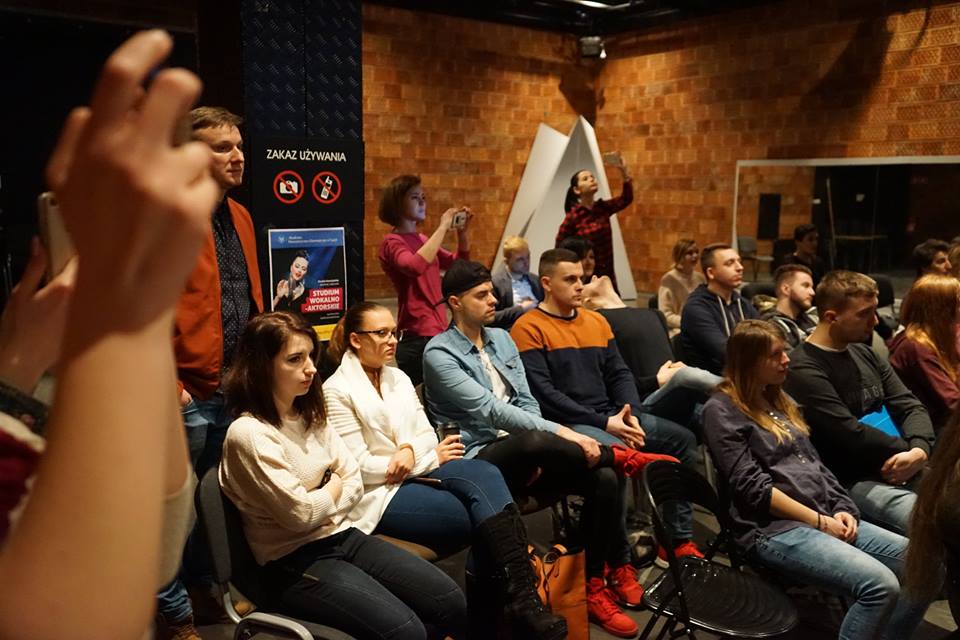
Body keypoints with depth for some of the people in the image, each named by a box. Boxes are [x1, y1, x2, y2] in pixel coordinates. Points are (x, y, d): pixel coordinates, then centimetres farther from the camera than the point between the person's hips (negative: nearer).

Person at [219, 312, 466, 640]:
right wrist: (334, 486, 0)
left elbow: (355, 483, 7)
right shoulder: (248, 434, -17)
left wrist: (319, 508, -12)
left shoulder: (311, 416, 9)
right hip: (294, 561, -7)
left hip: (341, 536, 7)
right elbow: (300, 513, -20)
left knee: (452, 601, -6)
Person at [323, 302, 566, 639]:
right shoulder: (337, 391, -7)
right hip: (378, 494, -6)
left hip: (416, 473, 6)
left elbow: (426, 433, 10)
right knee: (483, 513, -24)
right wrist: (432, 458, -9)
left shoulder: (399, 378, 15)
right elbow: (359, 465, -12)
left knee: (484, 473, -26)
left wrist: (410, 450, -16)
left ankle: (521, 596, -31)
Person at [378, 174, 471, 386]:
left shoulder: (421, 239, 16)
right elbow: (415, 266, -30)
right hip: (418, 338, -8)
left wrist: (463, 232, 5)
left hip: (438, 331, 8)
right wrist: (442, 227, -22)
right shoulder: (392, 242, -7)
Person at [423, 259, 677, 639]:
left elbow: (525, 402, 11)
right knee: (534, 442, -38)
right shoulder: (439, 353, -9)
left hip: (525, 452, 7)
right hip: (480, 462, -6)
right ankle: (621, 458, -12)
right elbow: (490, 409, -20)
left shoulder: (502, 339, 13)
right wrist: (559, 434, -27)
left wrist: (542, 452, -8)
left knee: (604, 478, -15)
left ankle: (596, 582, 0)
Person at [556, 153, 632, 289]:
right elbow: (560, 248, -6)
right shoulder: (573, 216, -10)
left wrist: (623, 171, -17)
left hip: (607, 275, 5)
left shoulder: (603, 208, 4)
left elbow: (626, 199, -9)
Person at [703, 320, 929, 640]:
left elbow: (814, 463, 18)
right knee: (881, 585, -26)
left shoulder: (779, 399, 18)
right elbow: (751, 486, -14)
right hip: (774, 528, -8)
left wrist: (840, 508, 1)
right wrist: (818, 521, -12)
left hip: (825, 516, 8)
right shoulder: (722, 410, -8)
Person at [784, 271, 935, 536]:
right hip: (851, 481, -8)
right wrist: (908, 449, -6)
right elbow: (851, 435, -18)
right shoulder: (804, 370, -14)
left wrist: (920, 449, -10)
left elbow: (910, 406, 10)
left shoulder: (864, 354, 14)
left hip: (901, 469, 9)